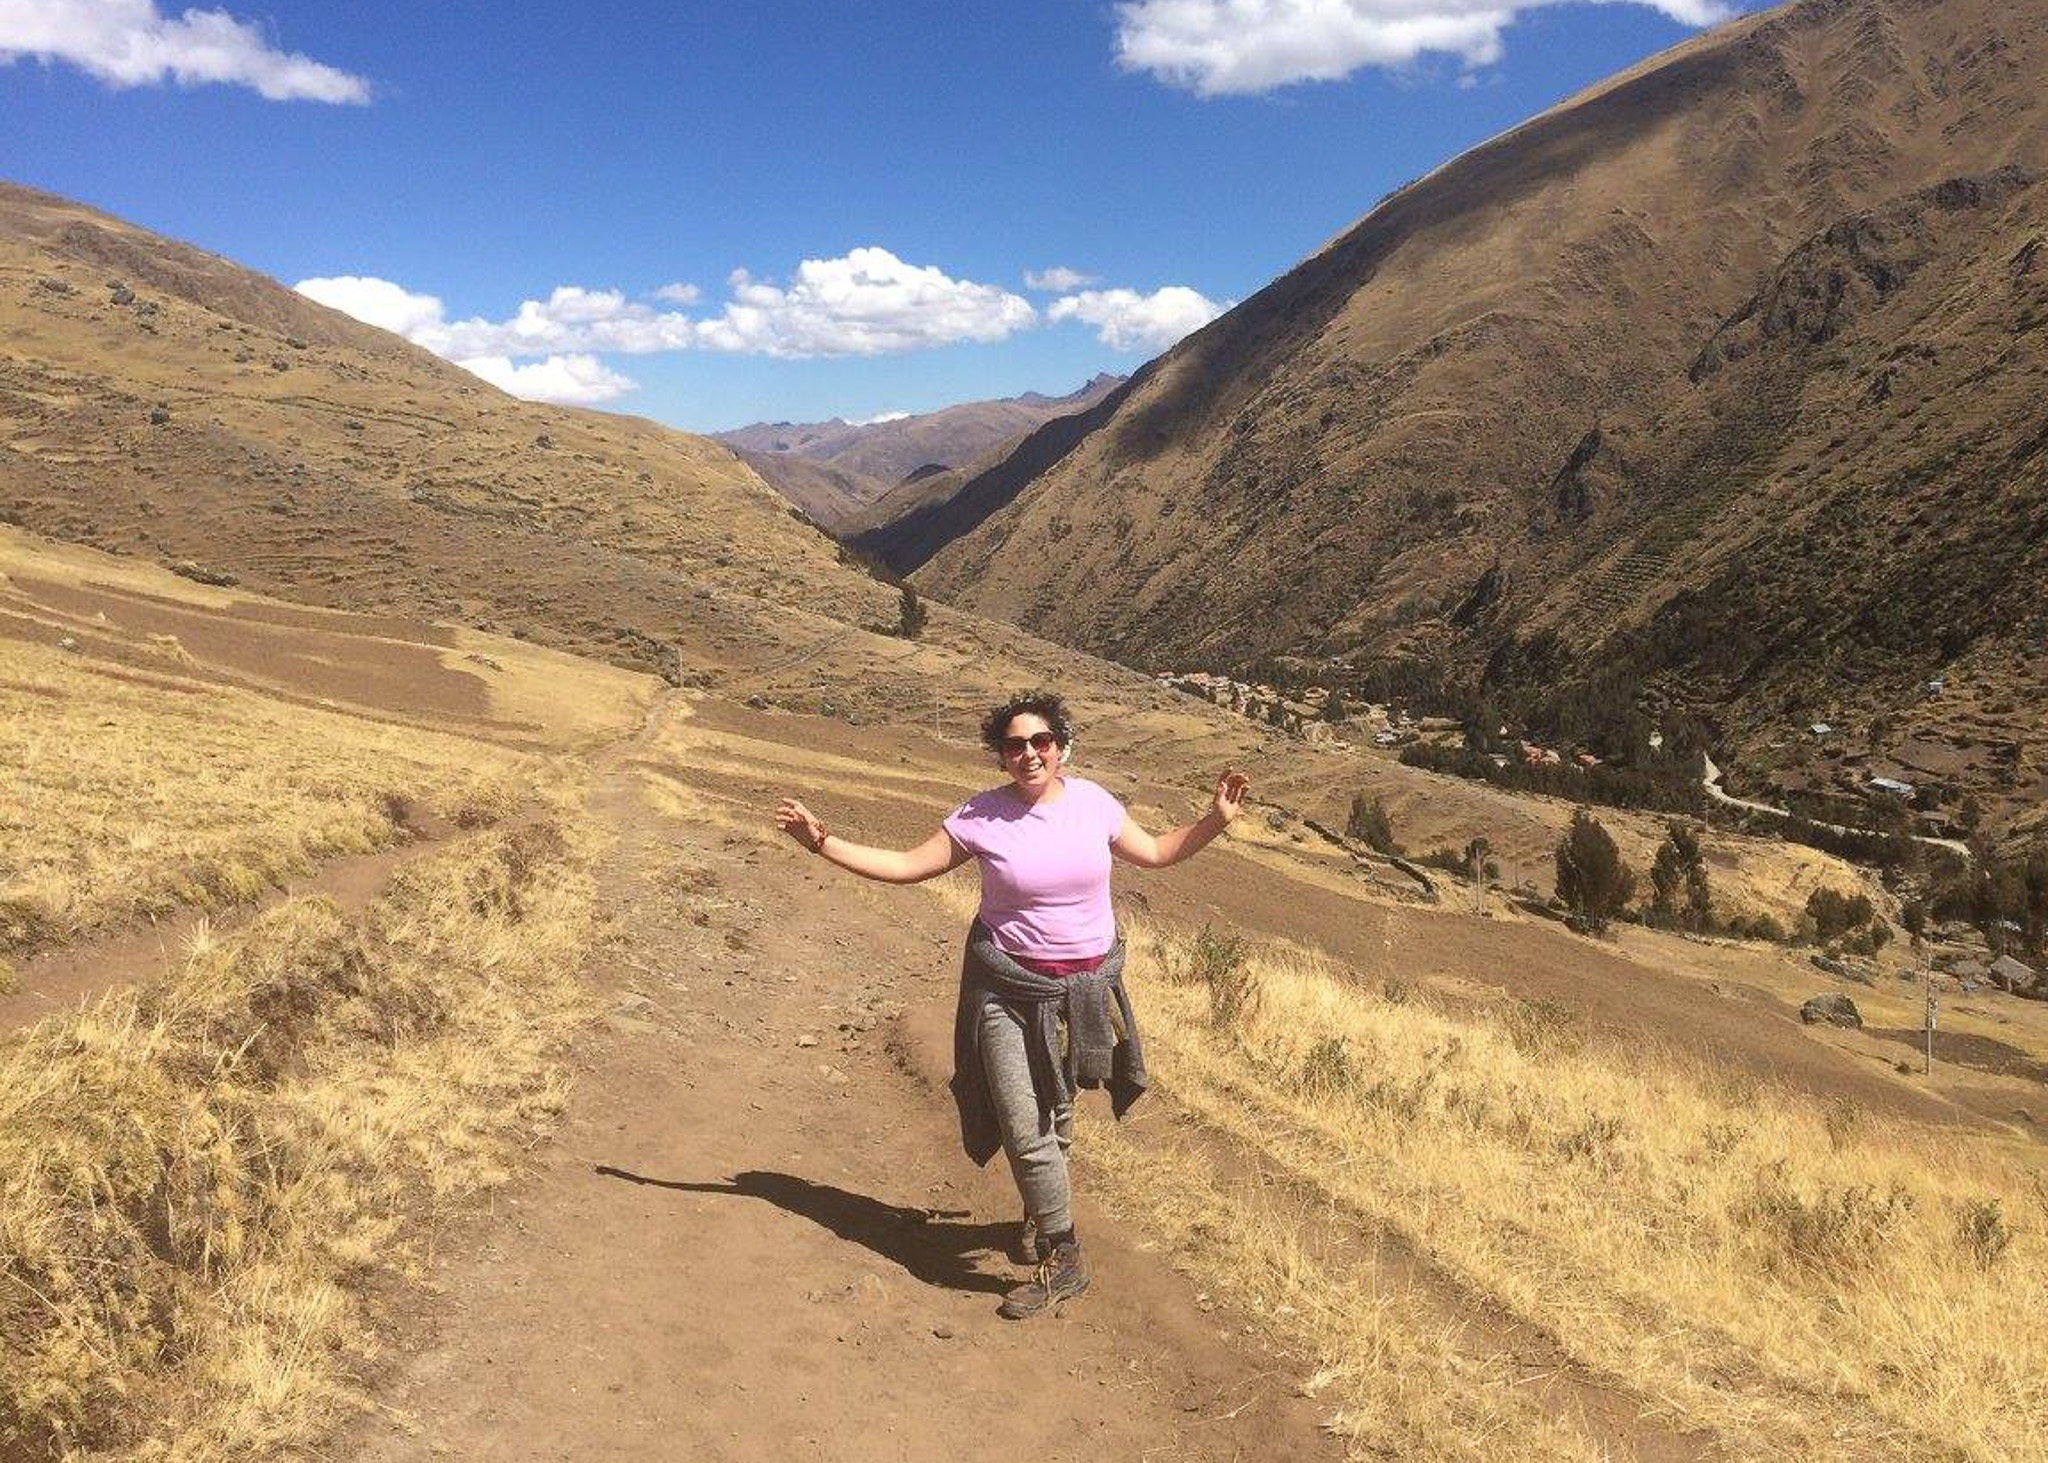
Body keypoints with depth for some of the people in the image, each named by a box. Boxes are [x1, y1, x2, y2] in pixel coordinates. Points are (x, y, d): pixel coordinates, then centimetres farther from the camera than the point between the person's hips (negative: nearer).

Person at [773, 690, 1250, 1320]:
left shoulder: (1093, 801, -3)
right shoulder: (981, 816, -10)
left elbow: (1156, 852, 10)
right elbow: (906, 865, -4)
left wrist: (1216, 819, -2)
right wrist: (823, 842, -12)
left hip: (1088, 983, 2)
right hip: (1008, 989, -2)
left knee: (1056, 1110, 19)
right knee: (1023, 1129, -6)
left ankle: (1041, 1212, 45)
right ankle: (1061, 1259, 12)